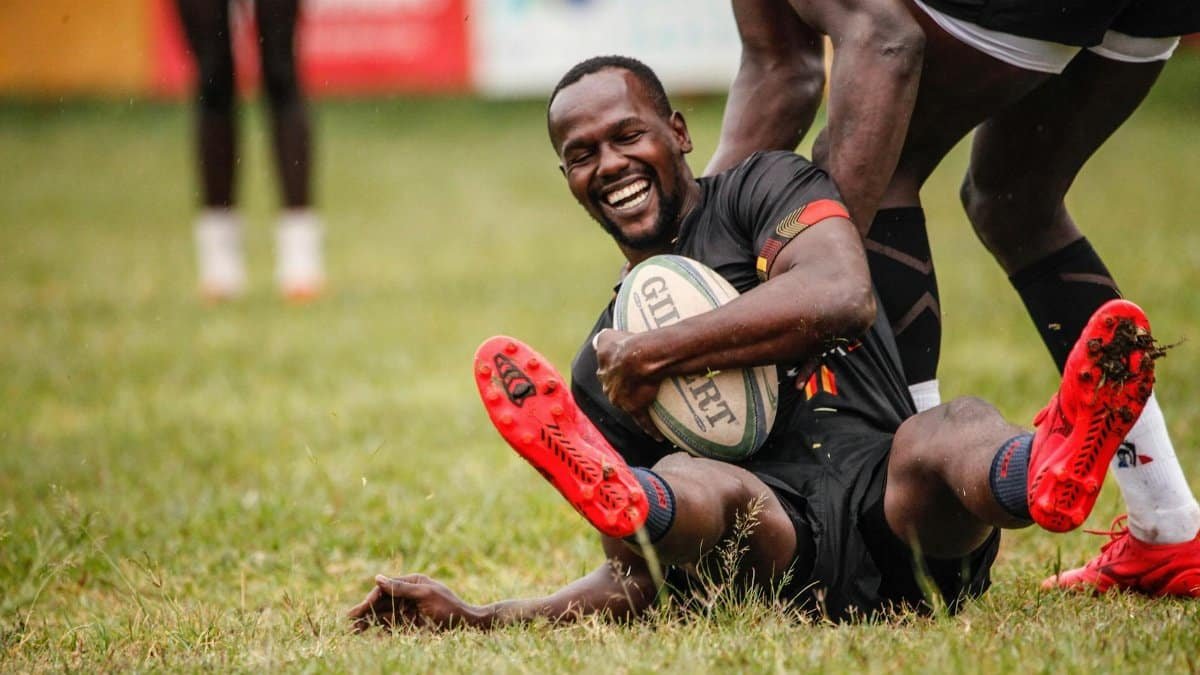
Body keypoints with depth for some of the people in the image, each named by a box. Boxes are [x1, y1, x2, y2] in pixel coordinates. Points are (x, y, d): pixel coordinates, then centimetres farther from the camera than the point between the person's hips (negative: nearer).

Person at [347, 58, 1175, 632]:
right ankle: (618, 494, -69)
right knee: (686, 483, -31)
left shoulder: (765, 189, 16)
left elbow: (840, 296, -9)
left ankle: (1048, 471, -74)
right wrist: (478, 618, 9)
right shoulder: (601, 369, 28)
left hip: (888, 511, -2)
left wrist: (653, 356, -4)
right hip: (771, 560, 2)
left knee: (955, 434, -37)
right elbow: (634, 584, 24)